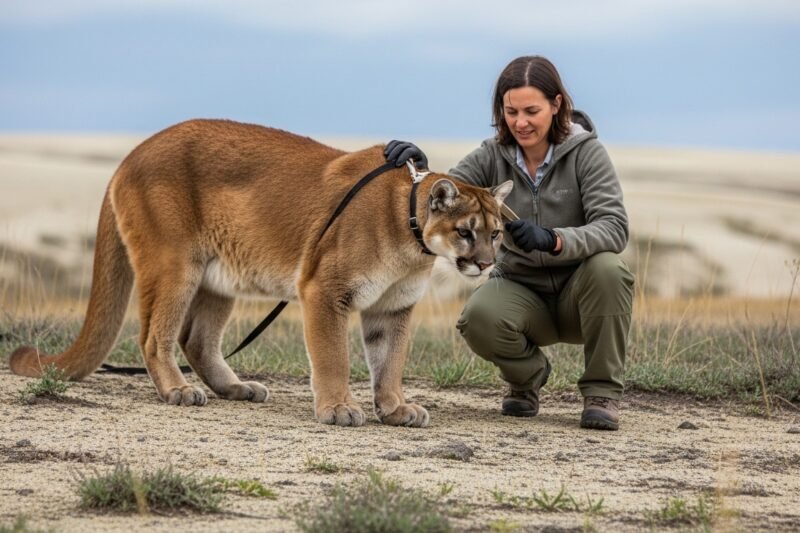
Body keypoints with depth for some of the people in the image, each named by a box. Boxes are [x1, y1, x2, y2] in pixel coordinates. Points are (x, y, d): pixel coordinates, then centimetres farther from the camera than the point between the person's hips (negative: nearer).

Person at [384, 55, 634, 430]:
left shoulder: (585, 152, -13)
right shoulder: (493, 156, -4)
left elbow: (614, 228, -25)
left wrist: (554, 240, -43)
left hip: (579, 294, -1)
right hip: (521, 290, 1)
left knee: (607, 268, -35)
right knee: (479, 318, -32)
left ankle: (602, 392, -15)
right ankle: (527, 377, 4)